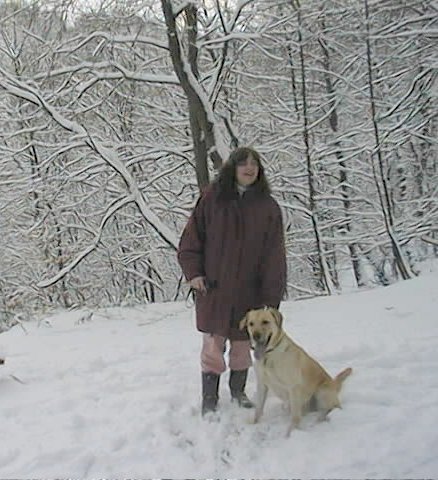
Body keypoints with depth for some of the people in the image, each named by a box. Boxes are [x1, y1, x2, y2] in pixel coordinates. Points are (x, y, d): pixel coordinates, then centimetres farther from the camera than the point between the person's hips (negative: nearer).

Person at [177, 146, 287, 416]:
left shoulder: (268, 207, 1)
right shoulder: (212, 198, -2)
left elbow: (274, 256, 0)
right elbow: (191, 237, 2)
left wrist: (272, 297, -4)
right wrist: (193, 272, -8)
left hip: (249, 292, 2)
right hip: (213, 289, -2)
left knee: (243, 345, 13)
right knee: (213, 345, -1)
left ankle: (238, 391, 34)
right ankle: (209, 401, 12)